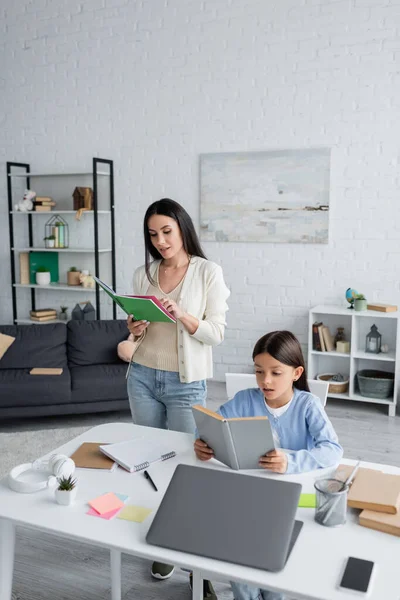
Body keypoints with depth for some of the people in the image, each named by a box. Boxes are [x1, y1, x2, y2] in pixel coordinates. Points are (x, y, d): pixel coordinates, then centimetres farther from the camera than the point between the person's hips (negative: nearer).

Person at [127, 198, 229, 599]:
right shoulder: (143, 274, 4)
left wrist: (181, 314, -25)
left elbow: (216, 333, -10)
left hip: (186, 383, -4)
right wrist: (135, 330, -9)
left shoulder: (207, 272, -7)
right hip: (143, 377, 4)